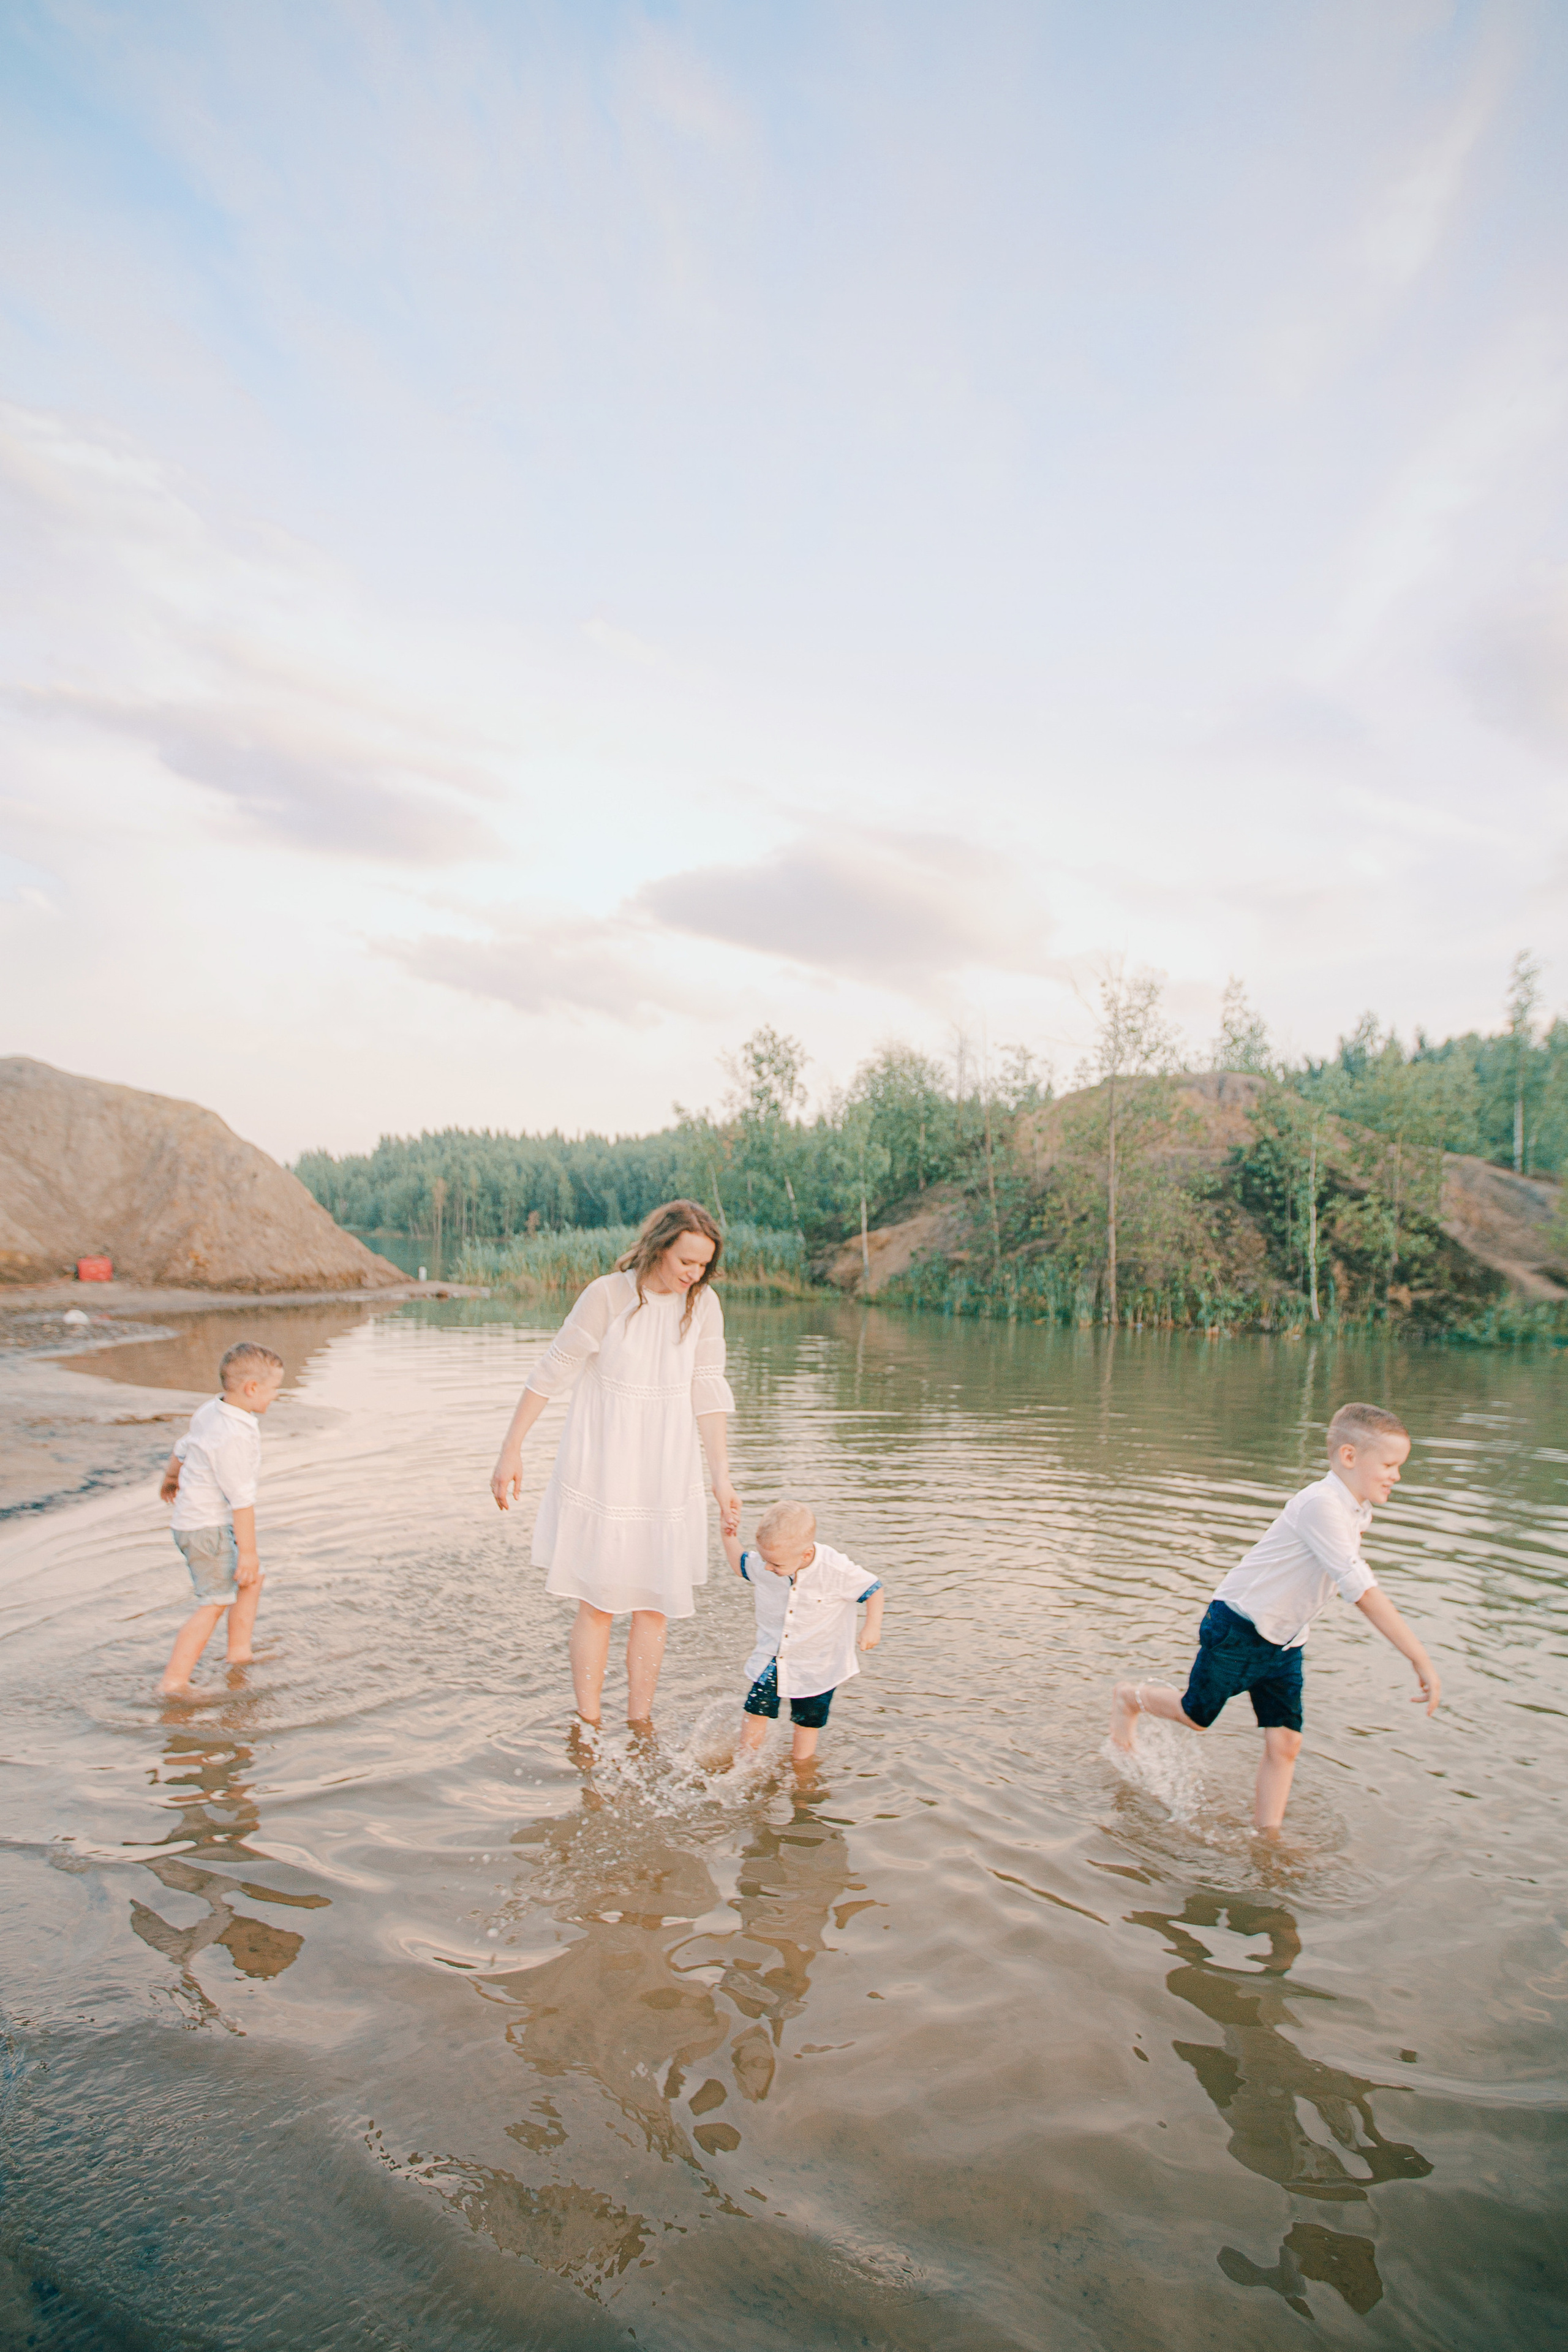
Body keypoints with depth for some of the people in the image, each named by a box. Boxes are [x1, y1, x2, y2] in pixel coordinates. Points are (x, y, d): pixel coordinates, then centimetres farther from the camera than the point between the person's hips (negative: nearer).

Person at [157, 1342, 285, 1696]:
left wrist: (170, 1478, 41)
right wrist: (248, 1551, -22)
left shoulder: (208, 1411, 3)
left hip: (191, 1519, 10)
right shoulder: (236, 1436, -28)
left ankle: (240, 1652, 28)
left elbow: (182, 1450, 21)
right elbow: (241, 1499, -27)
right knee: (214, 1603, -7)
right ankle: (174, 1682, -3)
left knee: (252, 1580, 19)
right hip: (208, 1529, -10)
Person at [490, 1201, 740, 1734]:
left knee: (655, 1605, 8)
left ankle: (639, 1725, 22)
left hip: (667, 1475, 4)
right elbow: (552, 1373, -8)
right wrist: (511, 1450, -6)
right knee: (598, 1604, 3)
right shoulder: (607, 1296, -15)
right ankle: (587, 1729, 17)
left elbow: (708, 1394, 0)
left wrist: (722, 1478, -2)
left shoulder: (703, 1305, -2)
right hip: (601, 1469, -3)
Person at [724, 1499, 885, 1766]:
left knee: (807, 1721, 12)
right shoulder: (761, 1565, -17)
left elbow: (874, 1590, -13)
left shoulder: (837, 1571, -28)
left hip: (816, 1666, -2)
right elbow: (739, 1565, 6)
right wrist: (729, 1536, -9)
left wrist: (872, 1628, -19)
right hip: (771, 1659, 2)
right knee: (756, 1711, -1)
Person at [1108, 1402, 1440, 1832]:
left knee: (1285, 1742, 1)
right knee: (1196, 1716, 12)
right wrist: (1422, 1662, -32)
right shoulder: (1320, 1505, -30)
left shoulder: (1355, 1513, 0)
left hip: (1284, 1644, 8)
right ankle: (1130, 1697, 39)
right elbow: (1366, 1595, -34)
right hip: (1238, 1630, -8)